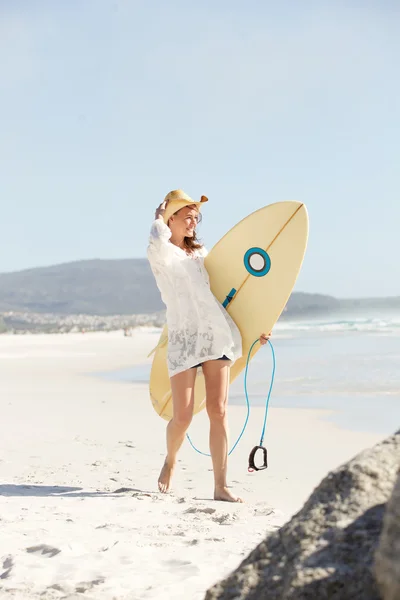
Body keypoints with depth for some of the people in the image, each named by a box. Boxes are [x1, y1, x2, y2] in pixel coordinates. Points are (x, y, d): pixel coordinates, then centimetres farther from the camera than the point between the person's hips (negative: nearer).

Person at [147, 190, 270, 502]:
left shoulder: (200, 253, 20)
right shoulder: (160, 254, 2)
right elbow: (158, 241, -24)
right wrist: (160, 218, -2)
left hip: (217, 334, 5)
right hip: (184, 337, -4)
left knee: (218, 411, -2)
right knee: (182, 417, -6)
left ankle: (221, 485, 1)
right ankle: (170, 461, 26)